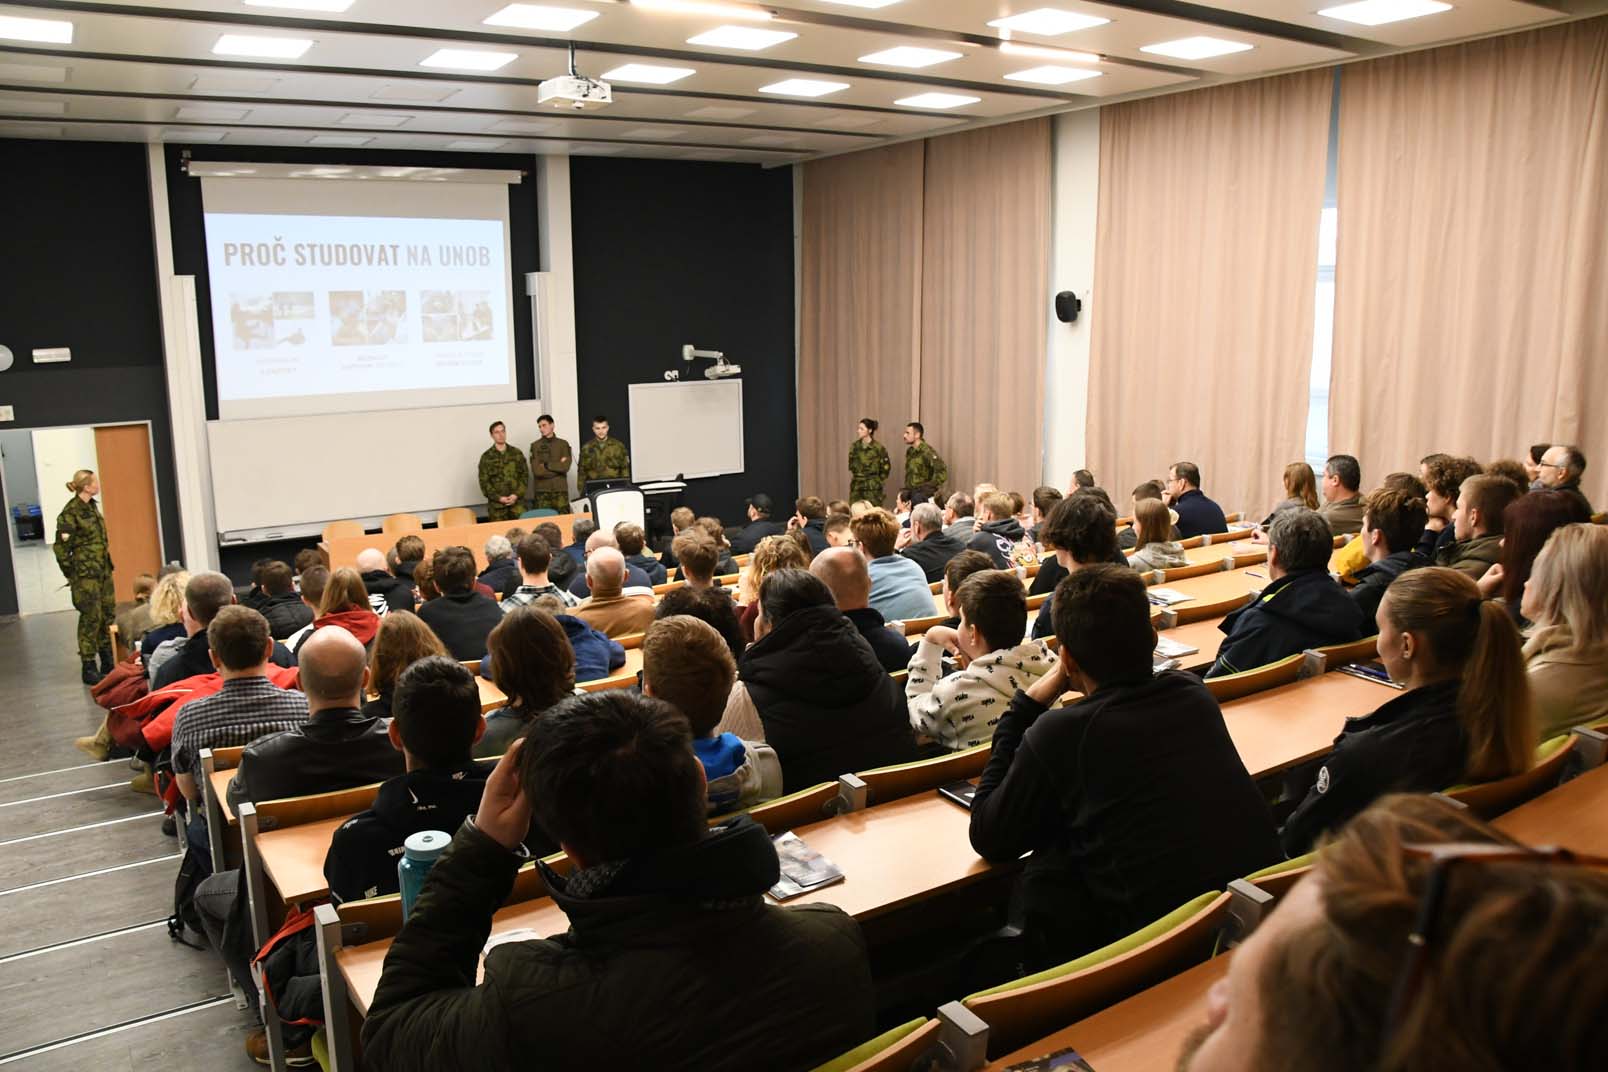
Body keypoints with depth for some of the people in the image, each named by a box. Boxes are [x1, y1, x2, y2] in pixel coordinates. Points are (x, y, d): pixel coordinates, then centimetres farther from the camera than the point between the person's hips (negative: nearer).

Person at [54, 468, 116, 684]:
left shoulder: (92, 507, 10)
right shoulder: (70, 512, -15)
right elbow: (61, 547, -12)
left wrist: (107, 565, 15)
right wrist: (72, 575, -7)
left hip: (103, 570, 8)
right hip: (85, 574, -8)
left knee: (109, 614, 12)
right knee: (91, 618, -3)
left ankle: (108, 664, 23)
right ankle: (88, 668, 5)